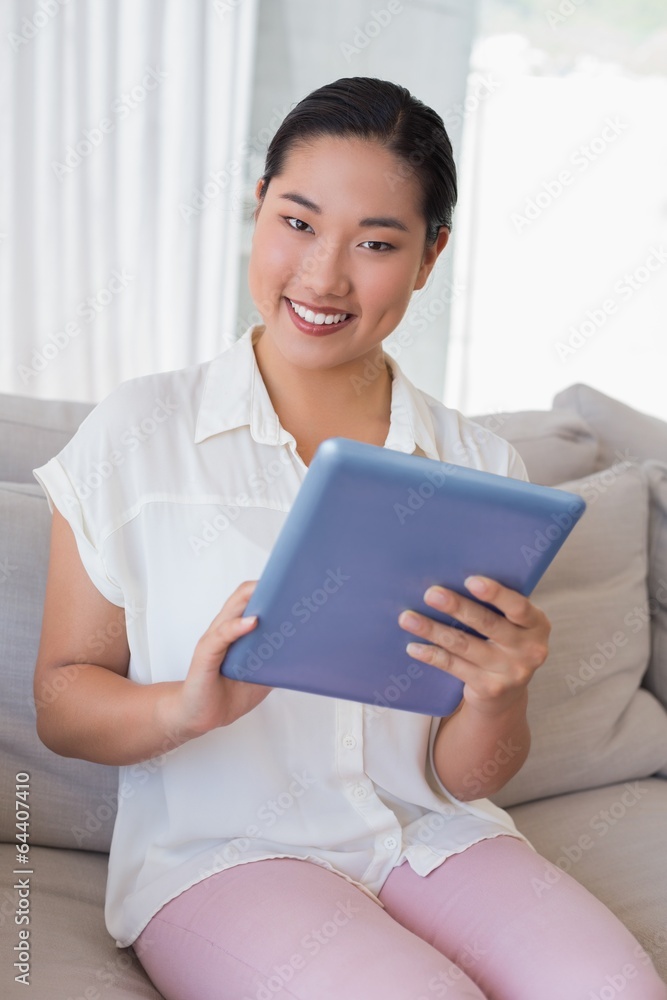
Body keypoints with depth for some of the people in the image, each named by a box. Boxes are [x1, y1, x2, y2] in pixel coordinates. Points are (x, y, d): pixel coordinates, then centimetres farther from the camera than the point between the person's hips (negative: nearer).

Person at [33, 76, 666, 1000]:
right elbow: (60, 700, -3)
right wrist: (188, 707, -24)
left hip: (433, 842, 3)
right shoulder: (137, 435, -4)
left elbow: (464, 779, 5)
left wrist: (499, 699, -18)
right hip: (220, 853, -3)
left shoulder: (481, 467, 4)